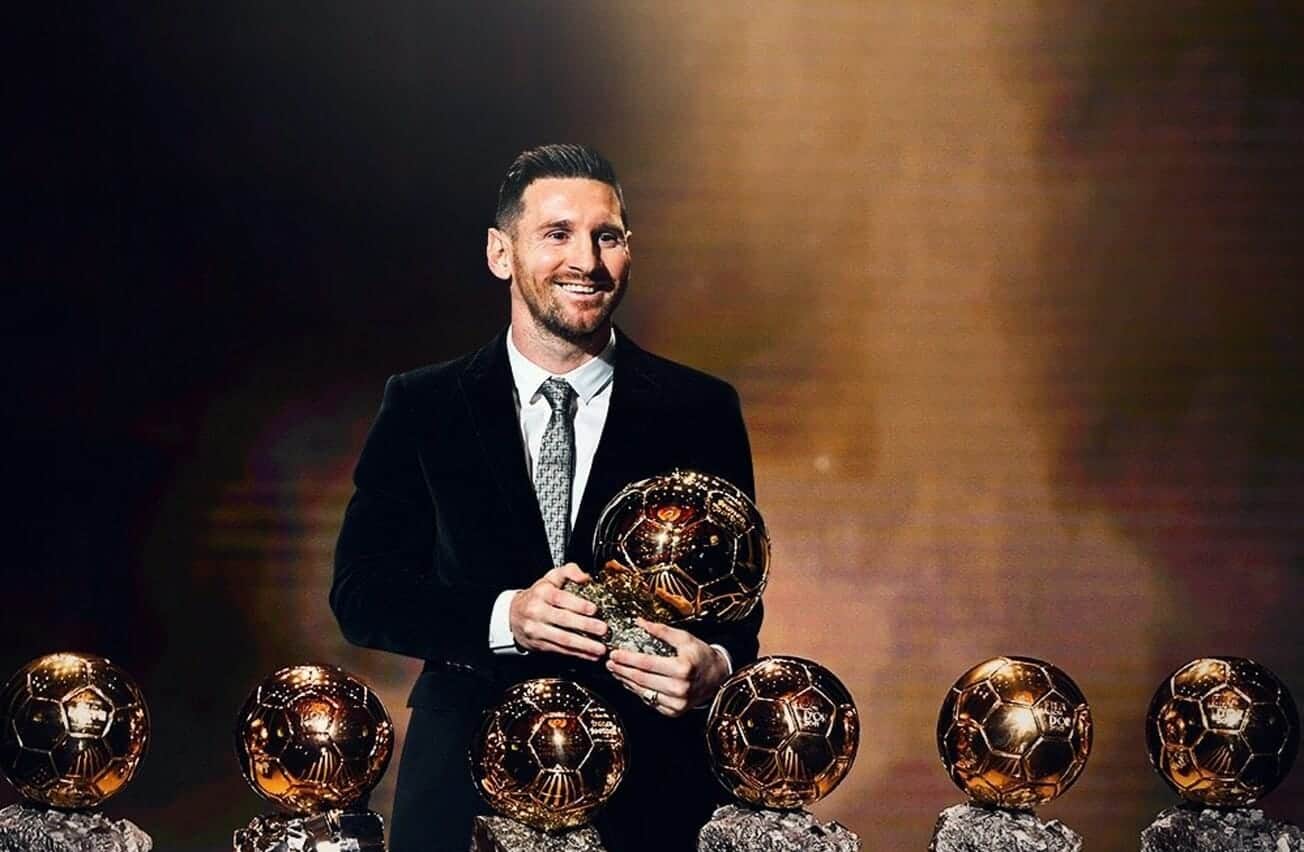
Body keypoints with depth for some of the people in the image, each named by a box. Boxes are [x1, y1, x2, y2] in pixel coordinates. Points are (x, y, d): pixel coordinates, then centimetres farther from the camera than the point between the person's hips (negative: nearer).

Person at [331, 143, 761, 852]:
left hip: (652, 791, 0)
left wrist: (715, 667, -21)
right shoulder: (422, 409, 3)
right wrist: (505, 617, -18)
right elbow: (360, 590, -2)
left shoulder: (701, 411, 2)